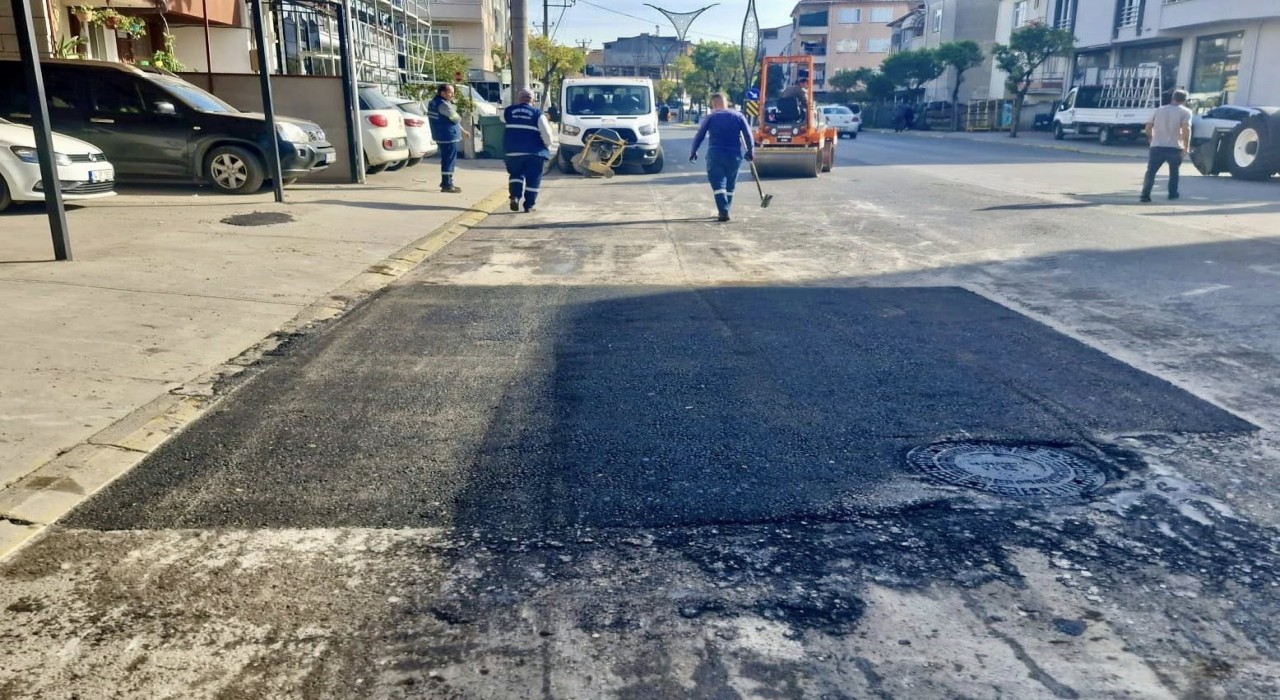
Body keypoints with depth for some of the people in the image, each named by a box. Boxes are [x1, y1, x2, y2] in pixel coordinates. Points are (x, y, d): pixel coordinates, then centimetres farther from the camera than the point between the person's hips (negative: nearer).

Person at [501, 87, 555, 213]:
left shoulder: (509, 111, 7)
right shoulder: (538, 113, -3)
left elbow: (502, 117, 31)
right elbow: (546, 133, -9)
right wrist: (548, 144, 11)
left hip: (513, 151, 2)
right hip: (535, 151, -2)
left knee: (516, 174, 19)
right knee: (533, 179, 8)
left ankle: (515, 196, -2)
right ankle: (529, 205, 8)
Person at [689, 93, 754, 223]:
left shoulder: (710, 117, 2)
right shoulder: (738, 115, 6)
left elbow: (699, 136, 3)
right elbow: (748, 134, 2)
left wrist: (693, 152, 13)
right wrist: (751, 151, 10)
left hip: (715, 155, -2)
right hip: (734, 156, 2)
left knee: (718, 185, -3)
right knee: (729, 186, 16)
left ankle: (723, 212, -17)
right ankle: (724, 210, 22)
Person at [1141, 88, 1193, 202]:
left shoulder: (1158, 110, 12)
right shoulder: (1185, 112, 0)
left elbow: (1147, 129, 11)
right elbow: (1186, 130, -13)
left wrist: (1152, 140, 27)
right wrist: (1186, 147, -5)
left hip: (1156, 147, 2)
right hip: (1174, 148, -1)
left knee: (1150, 172, 1)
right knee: (1174, 172, 19)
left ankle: (1145, 195, -12)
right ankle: (1172, 194, 24)